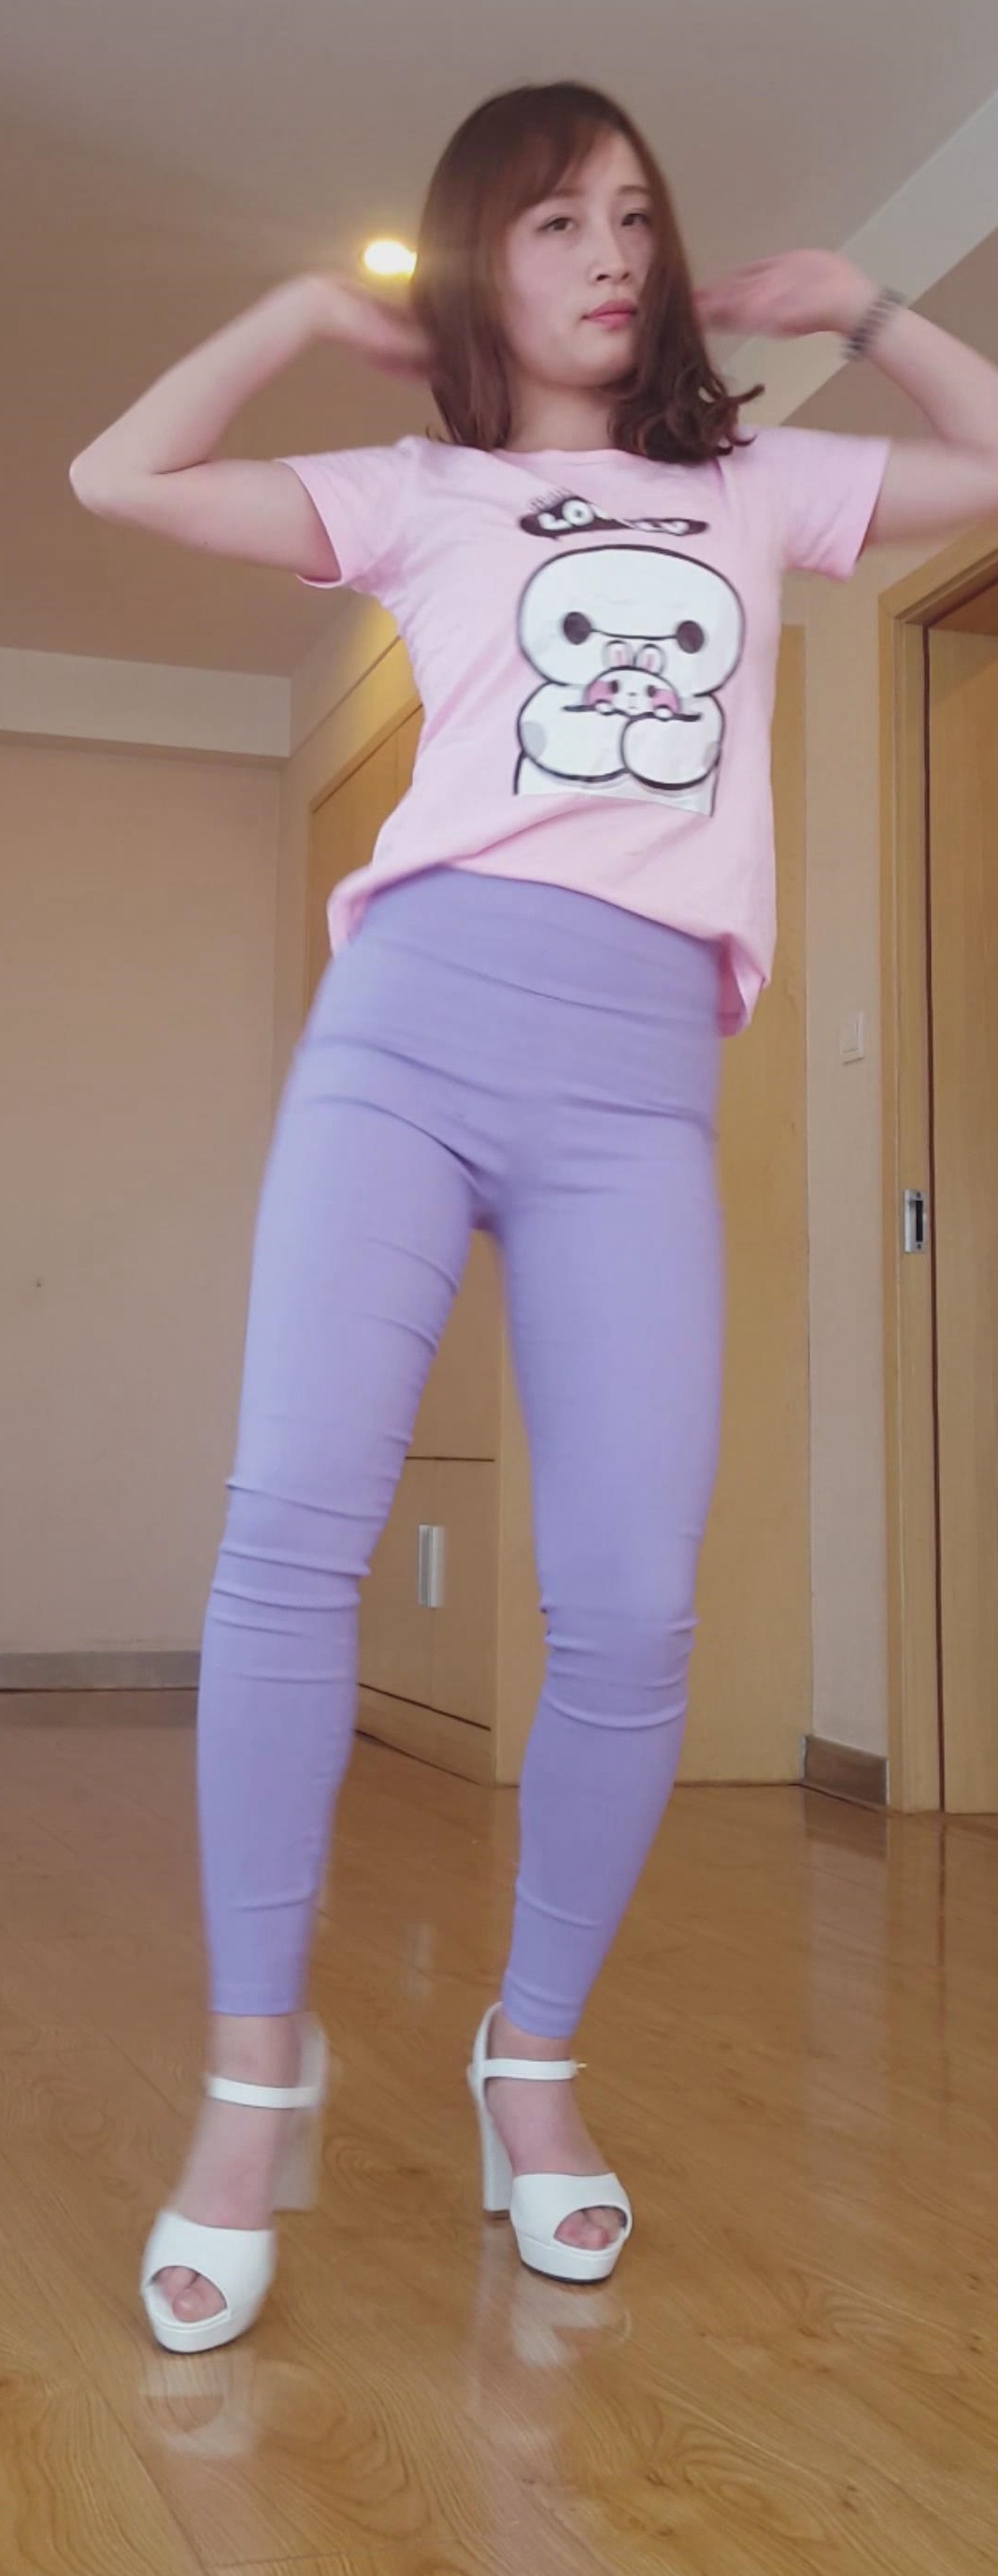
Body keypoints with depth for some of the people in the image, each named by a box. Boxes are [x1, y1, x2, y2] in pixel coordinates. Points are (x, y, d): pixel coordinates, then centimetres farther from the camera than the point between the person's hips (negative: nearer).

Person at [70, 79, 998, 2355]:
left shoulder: (756, 487, 24)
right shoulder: (425, 495, 17)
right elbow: (121, 479, 9)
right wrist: (313, 311, 18)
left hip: (638, 1078, 1)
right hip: (411, 1020, -1)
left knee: (632, 1607, -9)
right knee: (294, 1524, -18)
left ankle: (536, 2054, 11)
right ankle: (256, 2064, -5)